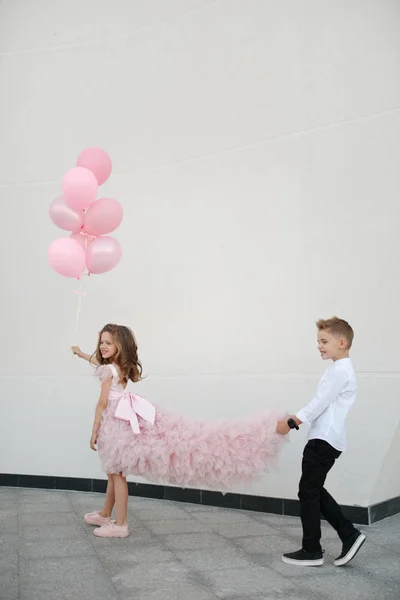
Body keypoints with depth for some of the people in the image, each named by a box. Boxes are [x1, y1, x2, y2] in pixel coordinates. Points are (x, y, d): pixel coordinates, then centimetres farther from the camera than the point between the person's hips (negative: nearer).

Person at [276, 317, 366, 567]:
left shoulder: (340, 371, -15)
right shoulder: (340, 369, 17)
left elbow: (319, 404, -18)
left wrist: (291, 423, -10)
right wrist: (295, 420, 9)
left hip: (324, 441, -10)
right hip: (324, 440, 10)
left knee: (309, 492, -1)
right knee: (314, 491, 16)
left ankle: (311, 551, 10)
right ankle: (350, 535, 19)